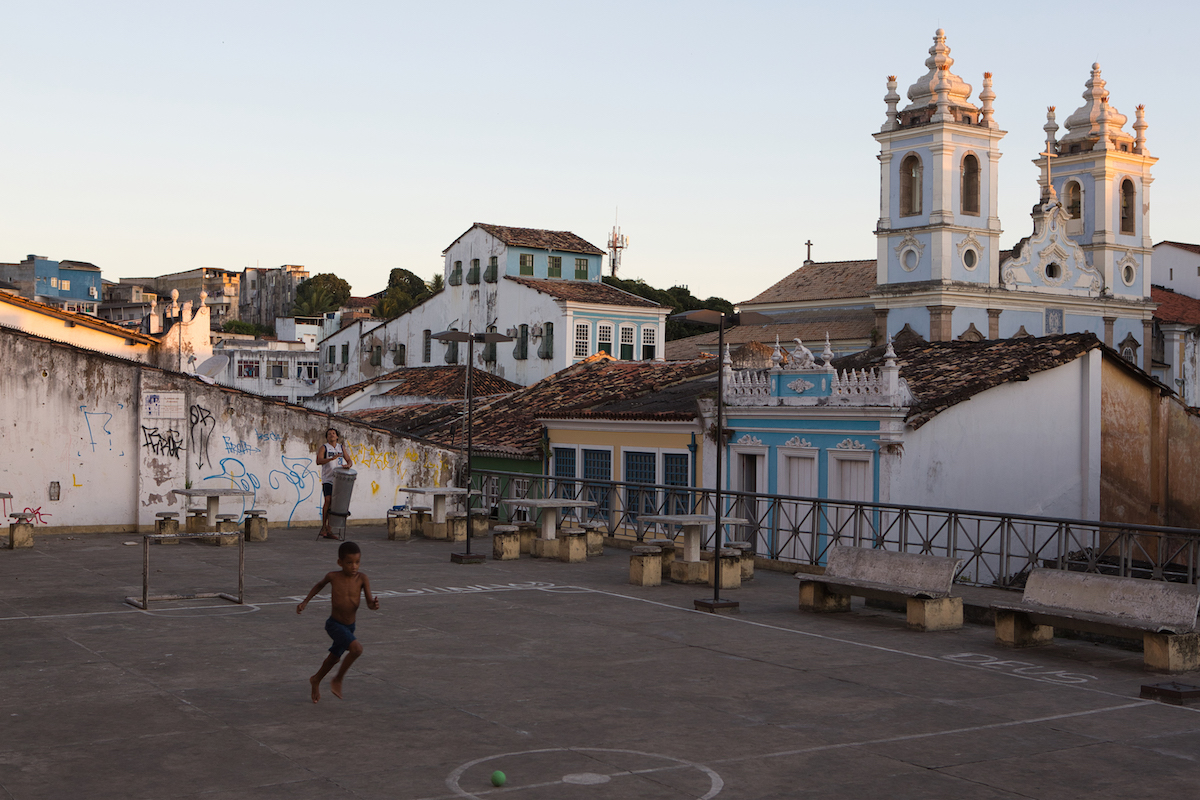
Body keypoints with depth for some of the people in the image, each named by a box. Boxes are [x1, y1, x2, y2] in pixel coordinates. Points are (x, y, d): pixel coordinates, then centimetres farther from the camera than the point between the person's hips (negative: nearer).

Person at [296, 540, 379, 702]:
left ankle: (316, 680, 51)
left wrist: (374, 605, -39)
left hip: (349, 626, 4)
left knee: (334, 657, 24)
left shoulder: (362, 578, -13)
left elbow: (369, 602, -16)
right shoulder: (333, 576, -14)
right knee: (356, 649, -25)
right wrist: (305, 602, 11)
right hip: (334, 624, -4)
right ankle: (338, 680, -5)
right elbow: (320, 585, 9)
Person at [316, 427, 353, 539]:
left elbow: (349, 460, 12)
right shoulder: (324, 447, 2)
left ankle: (329, 530, 7)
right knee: (328, 501, -18)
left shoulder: (342, 447, 15)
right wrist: (331, 459, -28)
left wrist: (348, 465, -12)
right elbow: (318, 461, -13)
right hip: (327, 479, -4)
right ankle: (323, 527, -10)